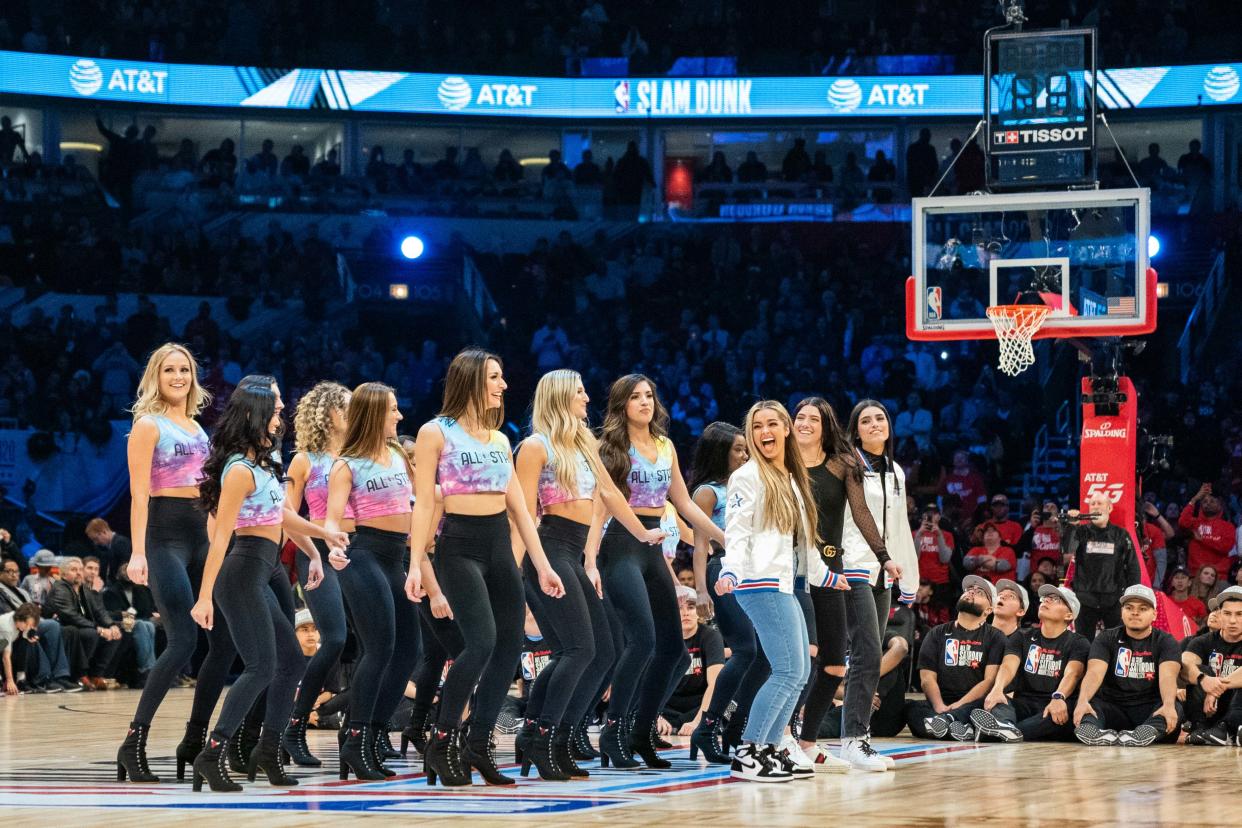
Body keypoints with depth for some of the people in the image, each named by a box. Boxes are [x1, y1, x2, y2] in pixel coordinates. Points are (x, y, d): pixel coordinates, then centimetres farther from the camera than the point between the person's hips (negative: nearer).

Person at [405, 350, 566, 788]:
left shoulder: (499, 439, 16)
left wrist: (543, 565, 12)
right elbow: (424, 502, -6)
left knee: (510, 644, 0)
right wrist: (415, 564, -13)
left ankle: (478, 744, 10)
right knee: (482, 642, -20)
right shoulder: (436, 432, -2)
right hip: (459, 545, -7)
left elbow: (518, 506, 17)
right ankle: (442, 743, -7)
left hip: (500, 546, 7)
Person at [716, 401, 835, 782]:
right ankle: (748, 754, -15)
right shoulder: (748, 477, -4)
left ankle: (772, 748, 12)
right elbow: (736, 533, -13)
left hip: (786, 585, 9)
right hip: (762, 583, -9)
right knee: (788, 671, -15)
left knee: (801, 672, 8)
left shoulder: (792, 479, 20)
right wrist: (731, 571, -28)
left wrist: (824, 575, 35)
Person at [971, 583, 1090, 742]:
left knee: (1070, 709, -36)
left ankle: (1016, 731, -58)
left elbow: (1072, 674, -12)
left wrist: (1058, 698, -36)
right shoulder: (1022, 638, 17)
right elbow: (1009, 665, -3)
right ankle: (1005, 724, -62)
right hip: (1024, 704, 3)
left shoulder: (1078, 643, 9)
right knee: (992, 700, -26)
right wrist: (997, 689, -27)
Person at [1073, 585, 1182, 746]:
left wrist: (1168, 705, -38)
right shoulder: (1106, 639, 8)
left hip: (1150, 711, -1)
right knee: (1089, 704, -28)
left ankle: (1148, 732, -62)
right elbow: (1095, 672, -10)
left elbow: (1168, 676, -15)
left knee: (1175, 709, -32)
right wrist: (1082, 701, -33)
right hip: (1113, 708, 1)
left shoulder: (1165, 642, 5)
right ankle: (1089, 728, -61)